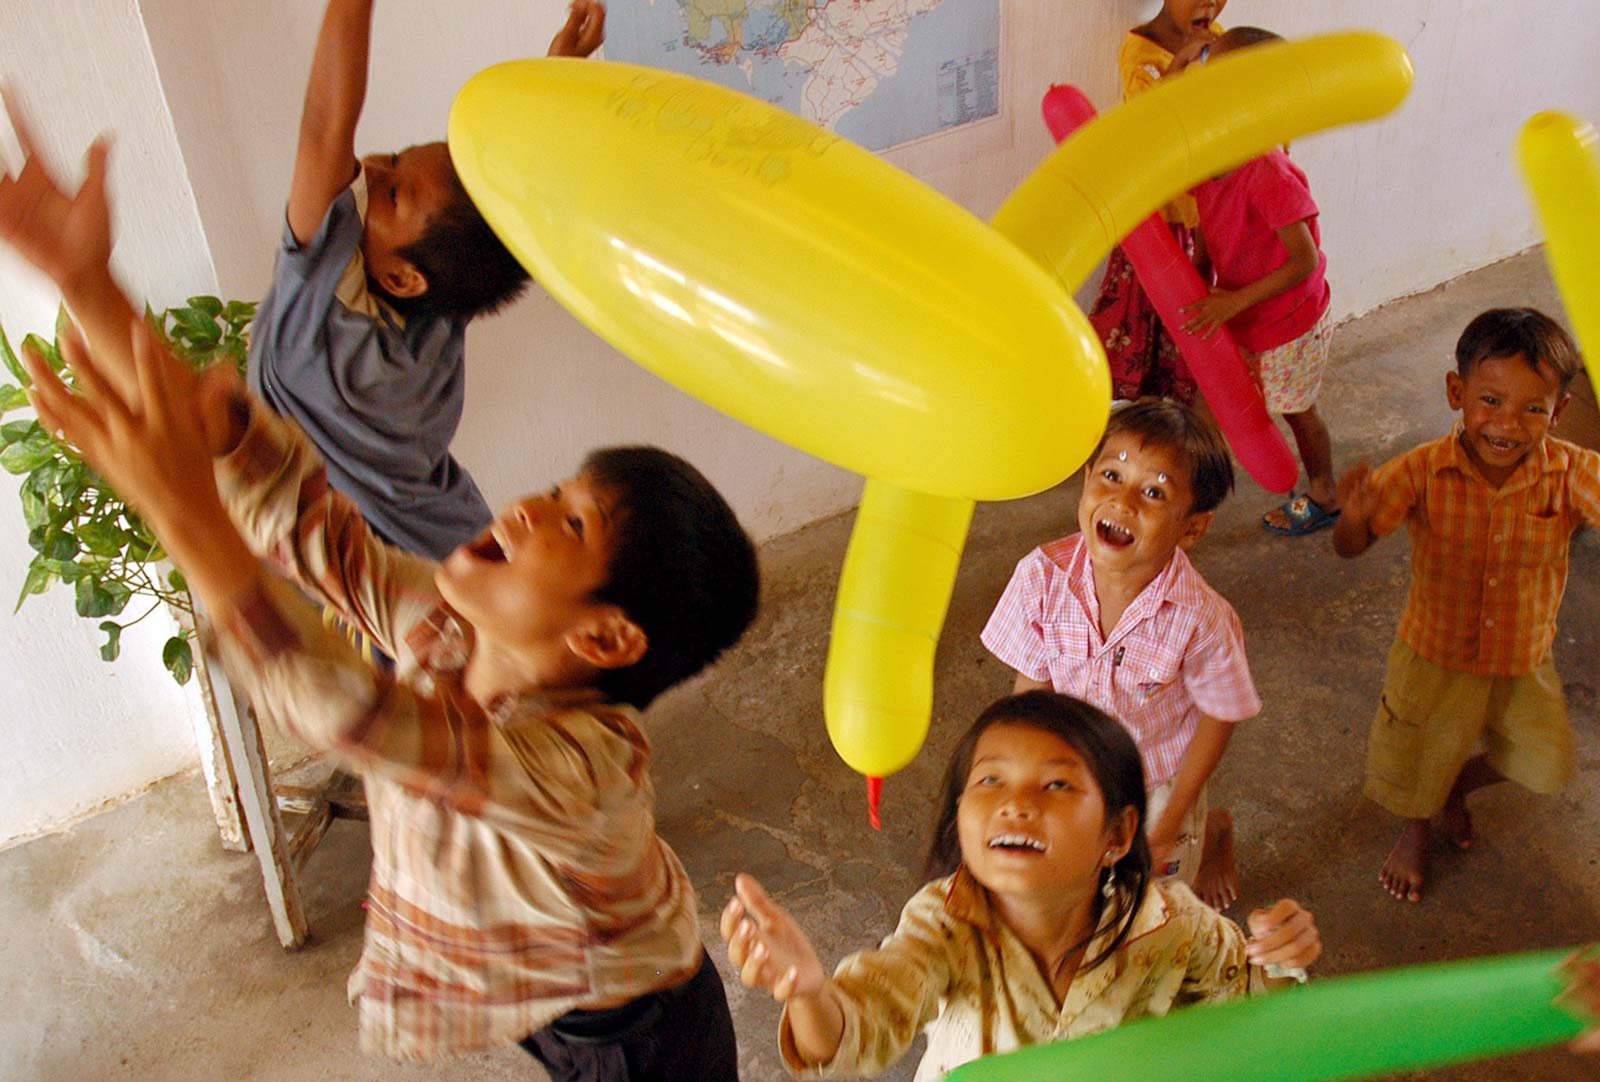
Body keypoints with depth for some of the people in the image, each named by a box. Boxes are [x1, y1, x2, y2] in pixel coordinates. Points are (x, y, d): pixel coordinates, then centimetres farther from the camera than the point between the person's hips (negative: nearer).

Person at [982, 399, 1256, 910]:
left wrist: (1170, 822, -11)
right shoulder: (1042, 576, -28)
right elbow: (1031, 685, -13)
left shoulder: (1201, 619, -34)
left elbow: (1218, 716, -17)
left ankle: (1215, 829, 52)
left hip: (1158, 777, -2)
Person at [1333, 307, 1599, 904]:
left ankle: (1457, 785, 53)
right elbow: (1349, 548, -25)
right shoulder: (1424, 471, -25)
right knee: (1413, 765, 19)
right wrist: (1356, 515, -48)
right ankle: (1416, 830, 54)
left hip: (1524, 660, 2)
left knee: (1544, 764, 22)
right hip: (1435, 654, -2)